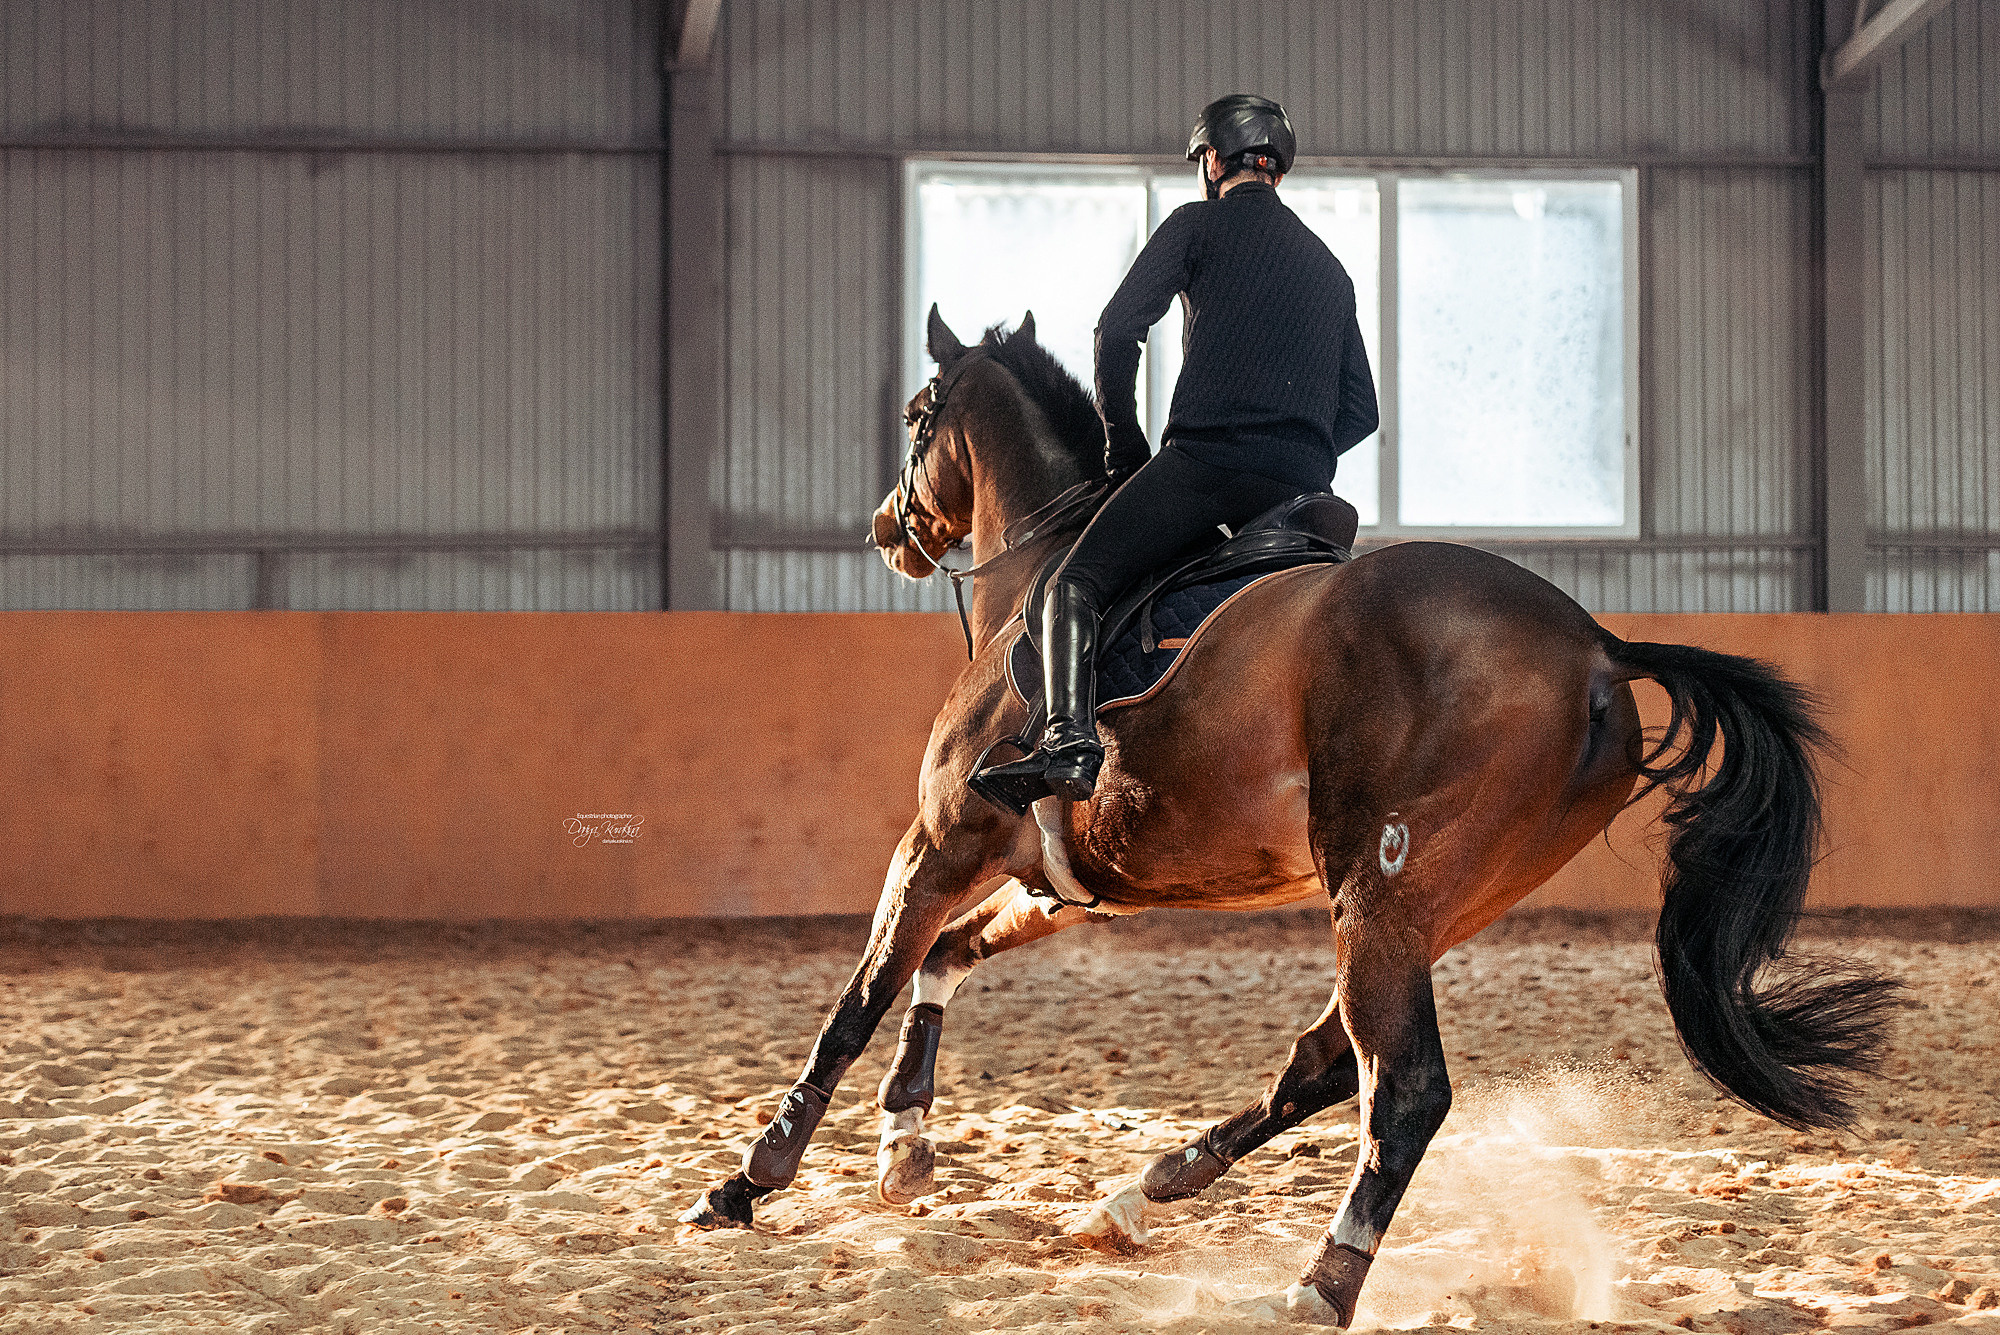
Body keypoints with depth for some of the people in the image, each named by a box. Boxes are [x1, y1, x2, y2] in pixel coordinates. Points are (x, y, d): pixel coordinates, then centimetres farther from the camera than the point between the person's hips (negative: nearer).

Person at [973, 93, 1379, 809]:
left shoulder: (1199, 225, 9)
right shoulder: (1329, 267, 27)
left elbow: (1117, 331, -2)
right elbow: (1360, 409, 23)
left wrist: (1126, 446, 7)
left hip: (1207, 456, -6)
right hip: (1305, 479, 6)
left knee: (1076, 584, -6)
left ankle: (1069, 740, -28)